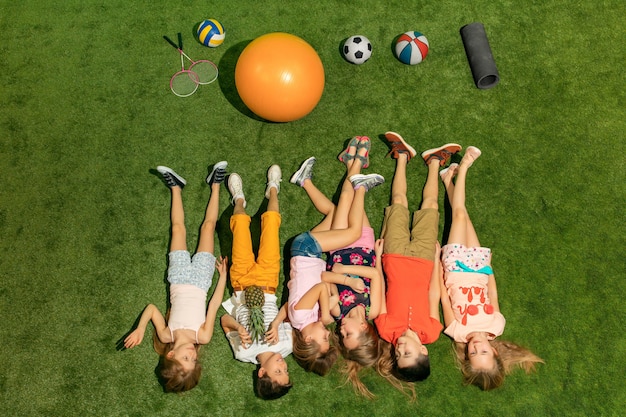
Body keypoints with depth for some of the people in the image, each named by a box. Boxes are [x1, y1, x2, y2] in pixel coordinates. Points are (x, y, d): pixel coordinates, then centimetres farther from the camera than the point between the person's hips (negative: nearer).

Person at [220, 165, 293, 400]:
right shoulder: (286, 345, -29)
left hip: (243, 283, 0)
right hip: (265, 284, 0)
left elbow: (224, 319, -20)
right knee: (270, 222, 3)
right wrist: (277, 323, -43)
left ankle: (239, 200, 45)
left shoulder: (243, 353, -30)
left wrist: (238, 328, -41)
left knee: (241, 223, 5)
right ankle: (273, 190, 39)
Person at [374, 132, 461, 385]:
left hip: (395, 256, 0)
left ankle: (403, 155, 35)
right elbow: (434, 296, -11)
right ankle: (434, 161, 36)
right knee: (430, 205, 8)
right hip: (423, 259, 1)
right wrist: (436, 258, -2)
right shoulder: (430, 333, -25)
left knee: (399, 201, 9)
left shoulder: (387, 330, -27)